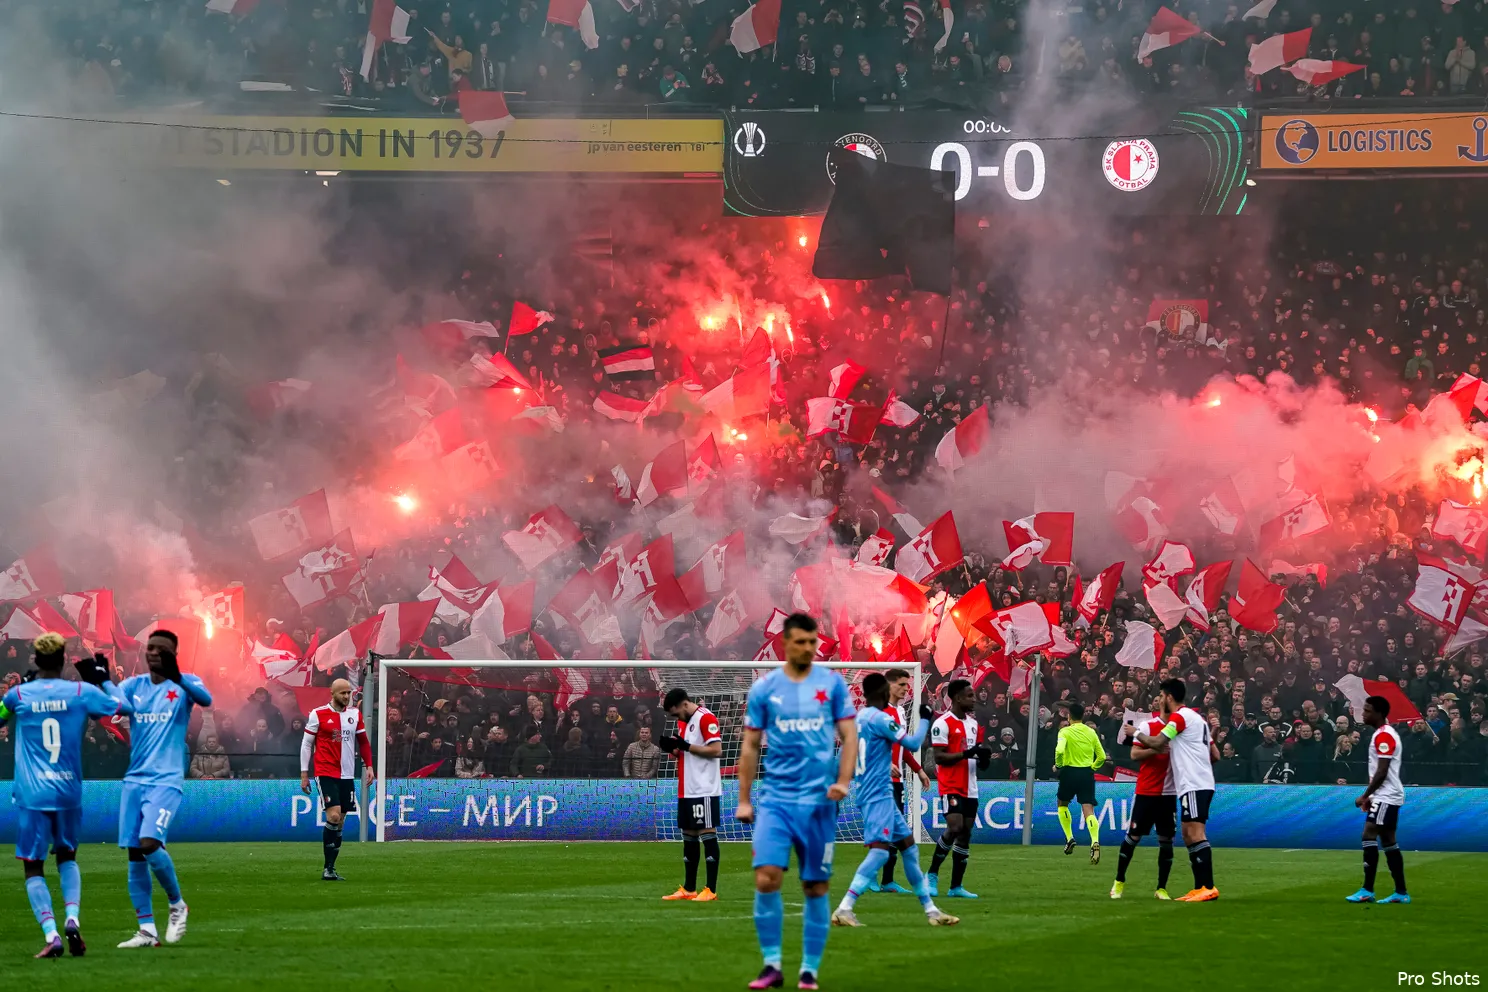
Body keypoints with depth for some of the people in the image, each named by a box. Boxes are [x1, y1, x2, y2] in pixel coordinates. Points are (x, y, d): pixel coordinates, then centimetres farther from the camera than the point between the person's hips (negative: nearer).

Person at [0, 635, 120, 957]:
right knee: (67, 857, 22)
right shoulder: (82, 691, -1)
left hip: (31, 795, -2)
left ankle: (51, 934, -12)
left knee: (33, 867, 5)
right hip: (70, 792, 2)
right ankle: (72, 917, -1)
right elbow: (121, 707, 10)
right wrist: (101, 678, 23)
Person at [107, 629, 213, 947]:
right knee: (134, 854, 1)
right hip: (135, 779, 5)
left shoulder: (185, 683, 1)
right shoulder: (134, 685, 11)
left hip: (166, 780, -5)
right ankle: (146, 929, 7)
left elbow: (206, 699, -21)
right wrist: (103, 681, -27)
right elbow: (122, 705, -9)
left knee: (149, 843, -21)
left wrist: (177, 678, -37)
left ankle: (177, 905, 2)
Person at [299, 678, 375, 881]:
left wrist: (368, 766, 8)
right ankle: (328, 869, -12)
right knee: (334, 816, -18)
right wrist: (304, 774, -1)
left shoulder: (355, 714, 9)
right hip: (326, 773, -5)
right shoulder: (318, 714, -4)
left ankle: (330, 869, 12)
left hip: (347, 776, 5)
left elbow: (363, 741, 18)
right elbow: (306, 744, 1)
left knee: (340, 823, 5)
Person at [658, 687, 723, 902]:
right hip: (687, 791, 9)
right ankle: (688, 889, 16)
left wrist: (685, 746, -18)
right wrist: (672, 748, 2)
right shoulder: (683, 722, 17)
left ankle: (711, 890, -7)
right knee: (689, 836, 11)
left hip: (705, 790, -9)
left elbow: (716, 750, -18)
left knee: (707, 835, -7)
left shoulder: (706, 718, -11)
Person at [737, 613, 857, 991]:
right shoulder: (763, 689, 3)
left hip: (819, 800, 0)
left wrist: (843, 781, -13)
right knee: (766, 879, -14)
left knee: (816, 887, 3)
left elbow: (849, 736, 2)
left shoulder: (833, 684, 3)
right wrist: (744, 800, 3)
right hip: (776, 799, 0)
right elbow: (750, 747, 7)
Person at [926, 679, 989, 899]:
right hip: (951, 787, -8)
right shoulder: (943, 724, -10)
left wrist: (983, 757, 3)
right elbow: (939, 757, -15)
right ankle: (933, 874, -2)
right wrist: (967, 753, -23)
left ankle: (956, 886, 9)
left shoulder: (973, 723, 16)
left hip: (969, 788, 8)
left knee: (965, 834, 5)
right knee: (955, 828, -20)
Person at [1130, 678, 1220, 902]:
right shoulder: (1197, 718, 20)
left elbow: (1156, 742, -12)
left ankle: (1208, 887, -21)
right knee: (1189, 836, 9)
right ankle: (1199, 888, 7)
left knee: (1195, 834, -15)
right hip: (1197, 784, 10)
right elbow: (1215, 755, 21)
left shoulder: (1180, 716, -7)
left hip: (1194, 786, -10)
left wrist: (1135, 732, 4)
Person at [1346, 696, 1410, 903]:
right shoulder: (1384, 734, 17)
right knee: (1388, 841, 11)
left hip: (1386, 796, -11)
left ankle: (1367, 890, -19)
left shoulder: (1384, 735, -16)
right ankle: (1401, 892, 12)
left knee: (1369, 835, -16)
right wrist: (1370, 796, 19)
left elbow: (1382, 771, -20)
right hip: (1385, 796, 11)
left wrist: (1365, 795, -16)